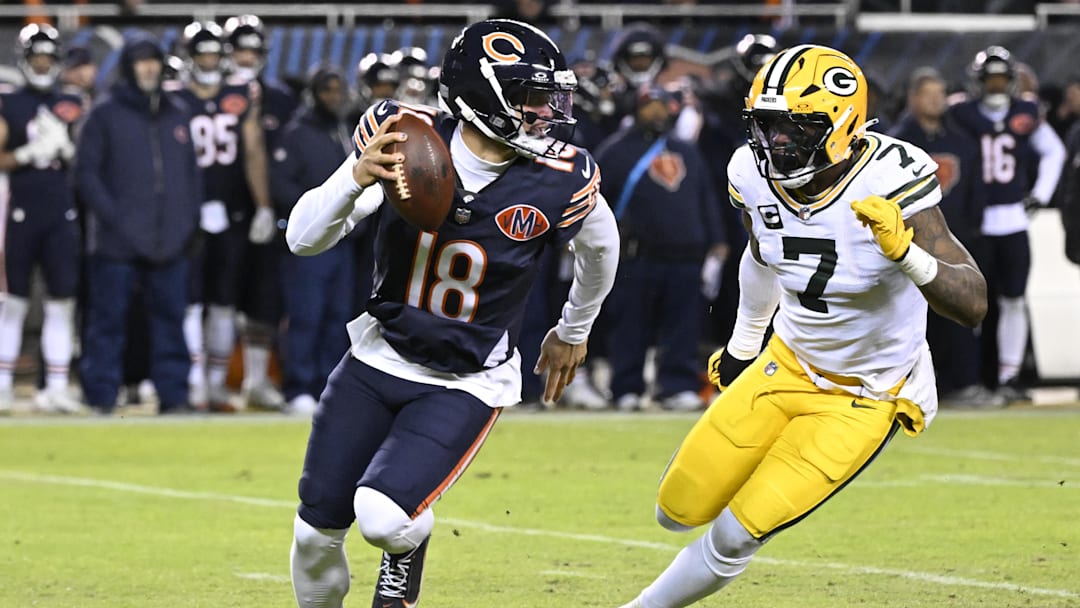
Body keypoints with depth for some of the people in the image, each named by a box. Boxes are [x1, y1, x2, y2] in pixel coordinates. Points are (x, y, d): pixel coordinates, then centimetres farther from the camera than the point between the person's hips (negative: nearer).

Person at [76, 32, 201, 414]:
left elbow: (192, 171, 20)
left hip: (169, 240, 4)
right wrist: (111, 217, -12)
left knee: (171, 317, 4)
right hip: (118, 240, -4)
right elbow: (86, 171, -2)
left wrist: (190, 218, 8)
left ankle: (173, 394, 9)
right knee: (108, 317, -2)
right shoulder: (105, 114, 1)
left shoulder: (177, 114, 15)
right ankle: (101, 395, 3)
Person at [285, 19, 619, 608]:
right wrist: (357, 177, -35)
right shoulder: (401, 140, -16)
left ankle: (409, 541, 14)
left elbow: (599, 244, 7)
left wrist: (573, 332, 21)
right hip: (379, 356, 2)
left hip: (466, 383, -2)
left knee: (384, 517, -23)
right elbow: (304, 238, -16)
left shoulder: (557, 182, -18)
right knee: (317, 528, 5)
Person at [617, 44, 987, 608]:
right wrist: (742, 345, 27)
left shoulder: (889, 183, -31)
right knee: (680, 511, 9)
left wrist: (904, 251, -54)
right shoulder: (757, 175, -13)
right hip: (788, 365, 5)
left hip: (865, 399, -5)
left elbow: (972, 304, -36)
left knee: (737, 534, -10)